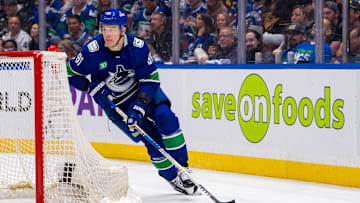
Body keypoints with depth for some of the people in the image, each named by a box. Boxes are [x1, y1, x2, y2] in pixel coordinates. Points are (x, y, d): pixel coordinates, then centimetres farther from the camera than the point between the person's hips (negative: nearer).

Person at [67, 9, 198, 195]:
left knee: (165, 117, -22)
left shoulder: (138, 47, -24)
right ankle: (173, 178, 1)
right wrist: (93, 87, -22)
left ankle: (182, 167, -6)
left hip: (143, 90, 1)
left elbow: (151, 79, -18)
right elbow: (71, 74, -10)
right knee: (152, 138, -13)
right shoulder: (92, 51, -24)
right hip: (115, 103, -1)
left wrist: (139, 106, -29)